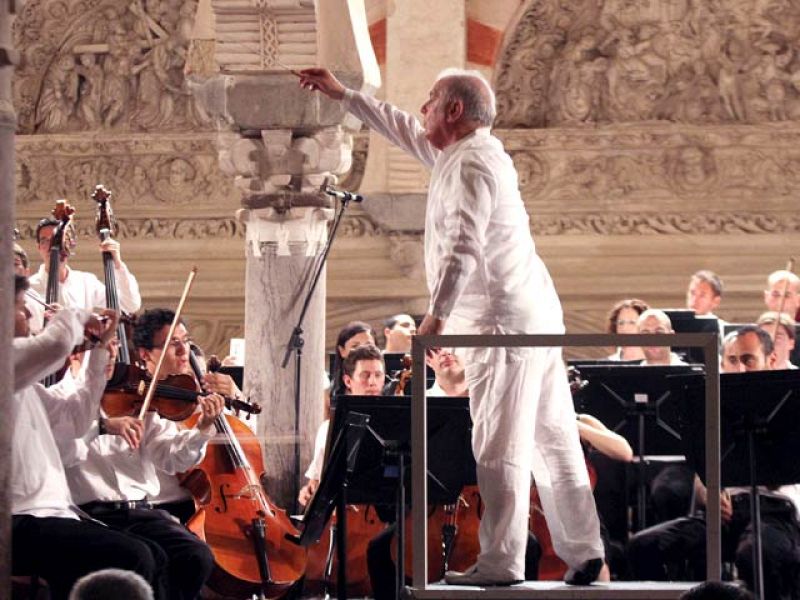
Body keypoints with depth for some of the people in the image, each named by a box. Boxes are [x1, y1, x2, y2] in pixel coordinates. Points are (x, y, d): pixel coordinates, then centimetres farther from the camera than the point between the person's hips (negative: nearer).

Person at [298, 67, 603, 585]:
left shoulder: (471, 165, -13)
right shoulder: (465, 153, 18)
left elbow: (463, 246, -26)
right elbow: (404, 130, 32)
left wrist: (437, 315, -31)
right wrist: (342, 95, 35)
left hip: (504, 324, -10)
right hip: (539, 317, 10)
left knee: (500, 448, -6)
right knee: (553, 442, 9)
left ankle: (501, 563, -5)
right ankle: (584, 553, 11)